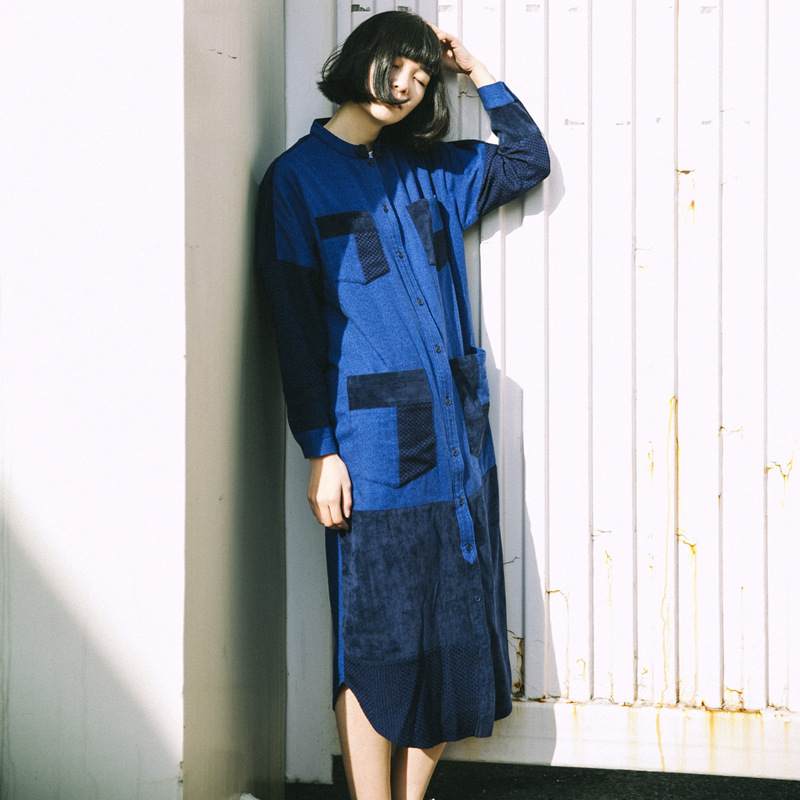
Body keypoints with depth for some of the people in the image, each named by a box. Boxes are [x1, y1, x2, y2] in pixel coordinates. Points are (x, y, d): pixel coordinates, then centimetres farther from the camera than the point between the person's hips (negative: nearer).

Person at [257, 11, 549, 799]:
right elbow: (296, 328, -5)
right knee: (379, 642, -4)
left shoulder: (426, 171, 15)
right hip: (372, 446, -6)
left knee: (455, 635, 7)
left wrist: (478, 72, 19)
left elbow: (529, 158, 29)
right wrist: (320, 451, -11)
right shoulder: (298, 177, 0)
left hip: (456, 438, 6)